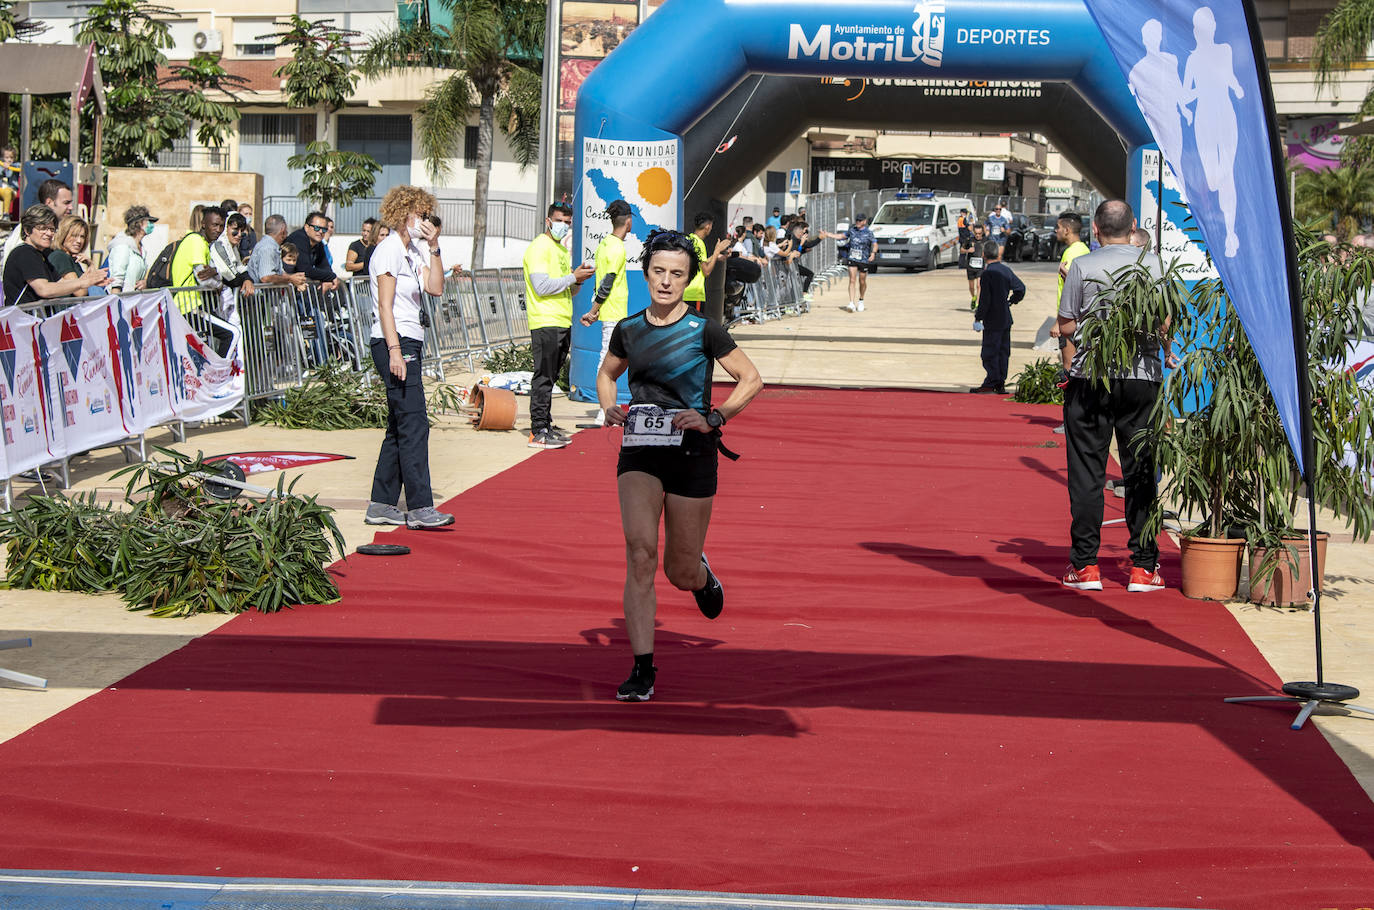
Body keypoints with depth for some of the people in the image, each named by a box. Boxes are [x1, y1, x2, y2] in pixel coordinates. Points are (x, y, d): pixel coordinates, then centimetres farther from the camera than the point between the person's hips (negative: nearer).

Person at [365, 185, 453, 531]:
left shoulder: (414, 250, 17)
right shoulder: (389, 250, -9)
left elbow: (435, 288, 8)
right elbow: (385, 306, -15)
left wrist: (434, 248, 2)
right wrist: (395, 351, -21)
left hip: (409, 344, 10)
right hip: (394, 344, -10)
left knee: (400, 425, 11)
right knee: (414, 425, -13)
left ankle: (381, 505, 14)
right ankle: (420, 508, -16)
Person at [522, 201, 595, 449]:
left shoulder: (563, 250, 21)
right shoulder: (539, 248, -7)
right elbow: (542, 286, -18)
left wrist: (578, 281, 5)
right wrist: (573, 277, -12)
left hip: (563, 322, 9)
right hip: (545, 322, -9)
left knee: (550, 377, 11)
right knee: (544, 377, -9)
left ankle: (546, 426, 15)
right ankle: (538, 432, -9)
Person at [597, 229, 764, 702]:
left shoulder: (704, 330, -5)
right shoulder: (628, 330, 4)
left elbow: (751, 379, 0)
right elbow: (607, 373, 23)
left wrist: (714, 418, -13)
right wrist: (610, 408, 3)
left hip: (691, 454, -2)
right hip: (639, 452, 2)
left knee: (681, 573, 6)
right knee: (640, 551, -17)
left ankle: (702, 574, 47)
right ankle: (642, 669, -14)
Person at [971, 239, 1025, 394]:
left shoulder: (988, 273, -16)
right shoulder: (1006, 270, 6)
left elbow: (985, 300, -18)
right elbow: (1020, 288, 13)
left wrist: (978, 317, -10)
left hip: (993, 320, -7)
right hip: (1006, 318, 7)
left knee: (990, 352, -2)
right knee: (1003, 351, 11)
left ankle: (990, 384, -1)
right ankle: (1000, 384, 14)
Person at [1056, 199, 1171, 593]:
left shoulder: (1082, 266, -3)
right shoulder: (1152, 264, 0)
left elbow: (1067, 326, -2)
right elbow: (1164, 323, 1)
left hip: (1090, 379, -1)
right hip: (1142, 376, 1)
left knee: (1086, 471, 4)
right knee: (1140, 472, 6)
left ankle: (1085, 564, 3)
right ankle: (1143, 566, 6)